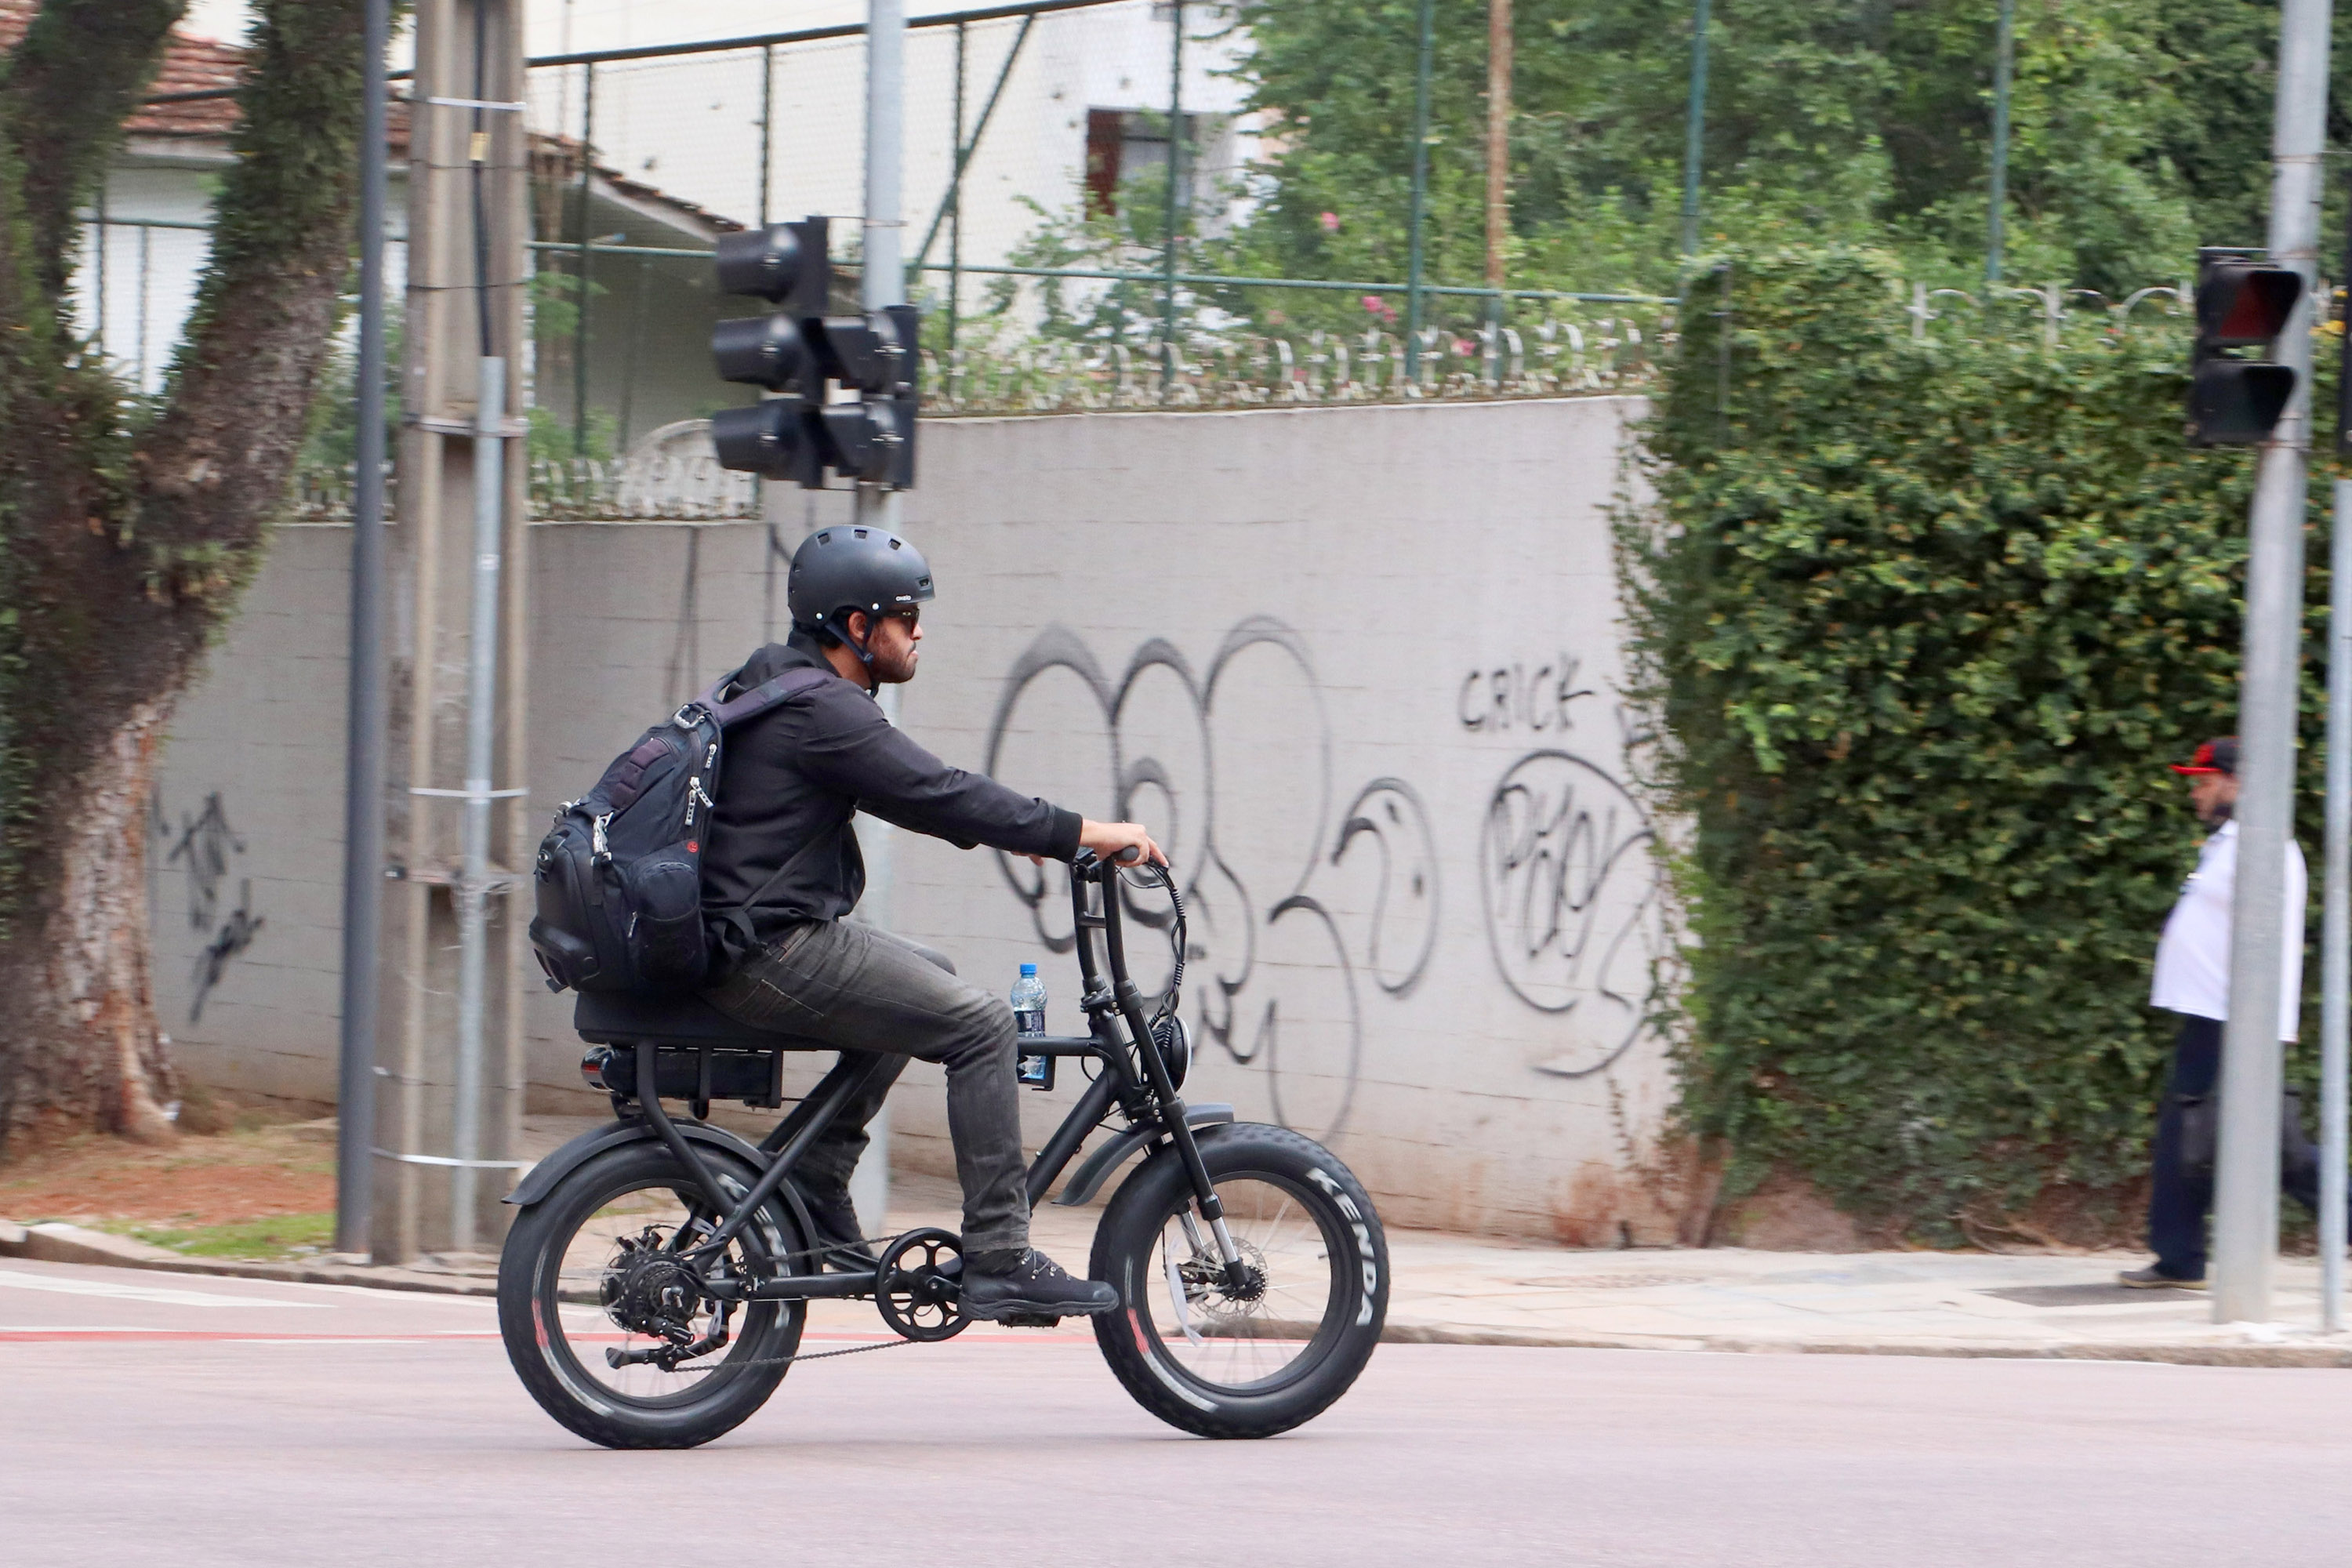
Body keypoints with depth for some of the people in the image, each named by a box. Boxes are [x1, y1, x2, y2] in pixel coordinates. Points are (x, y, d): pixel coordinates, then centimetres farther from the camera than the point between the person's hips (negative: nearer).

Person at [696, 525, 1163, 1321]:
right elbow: (937, 794, -20)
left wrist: (1022, 831, 21)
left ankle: (814, 1182, 22)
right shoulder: (820, 710, -17)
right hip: (776, 952, -11)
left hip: (742, 942, 11)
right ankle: (999, 1262, -11)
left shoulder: (787, 690, 16)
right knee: (980, 1023, -11)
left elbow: (912, 793, 26)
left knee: (928, 979, 27)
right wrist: (1082, 834, -15)